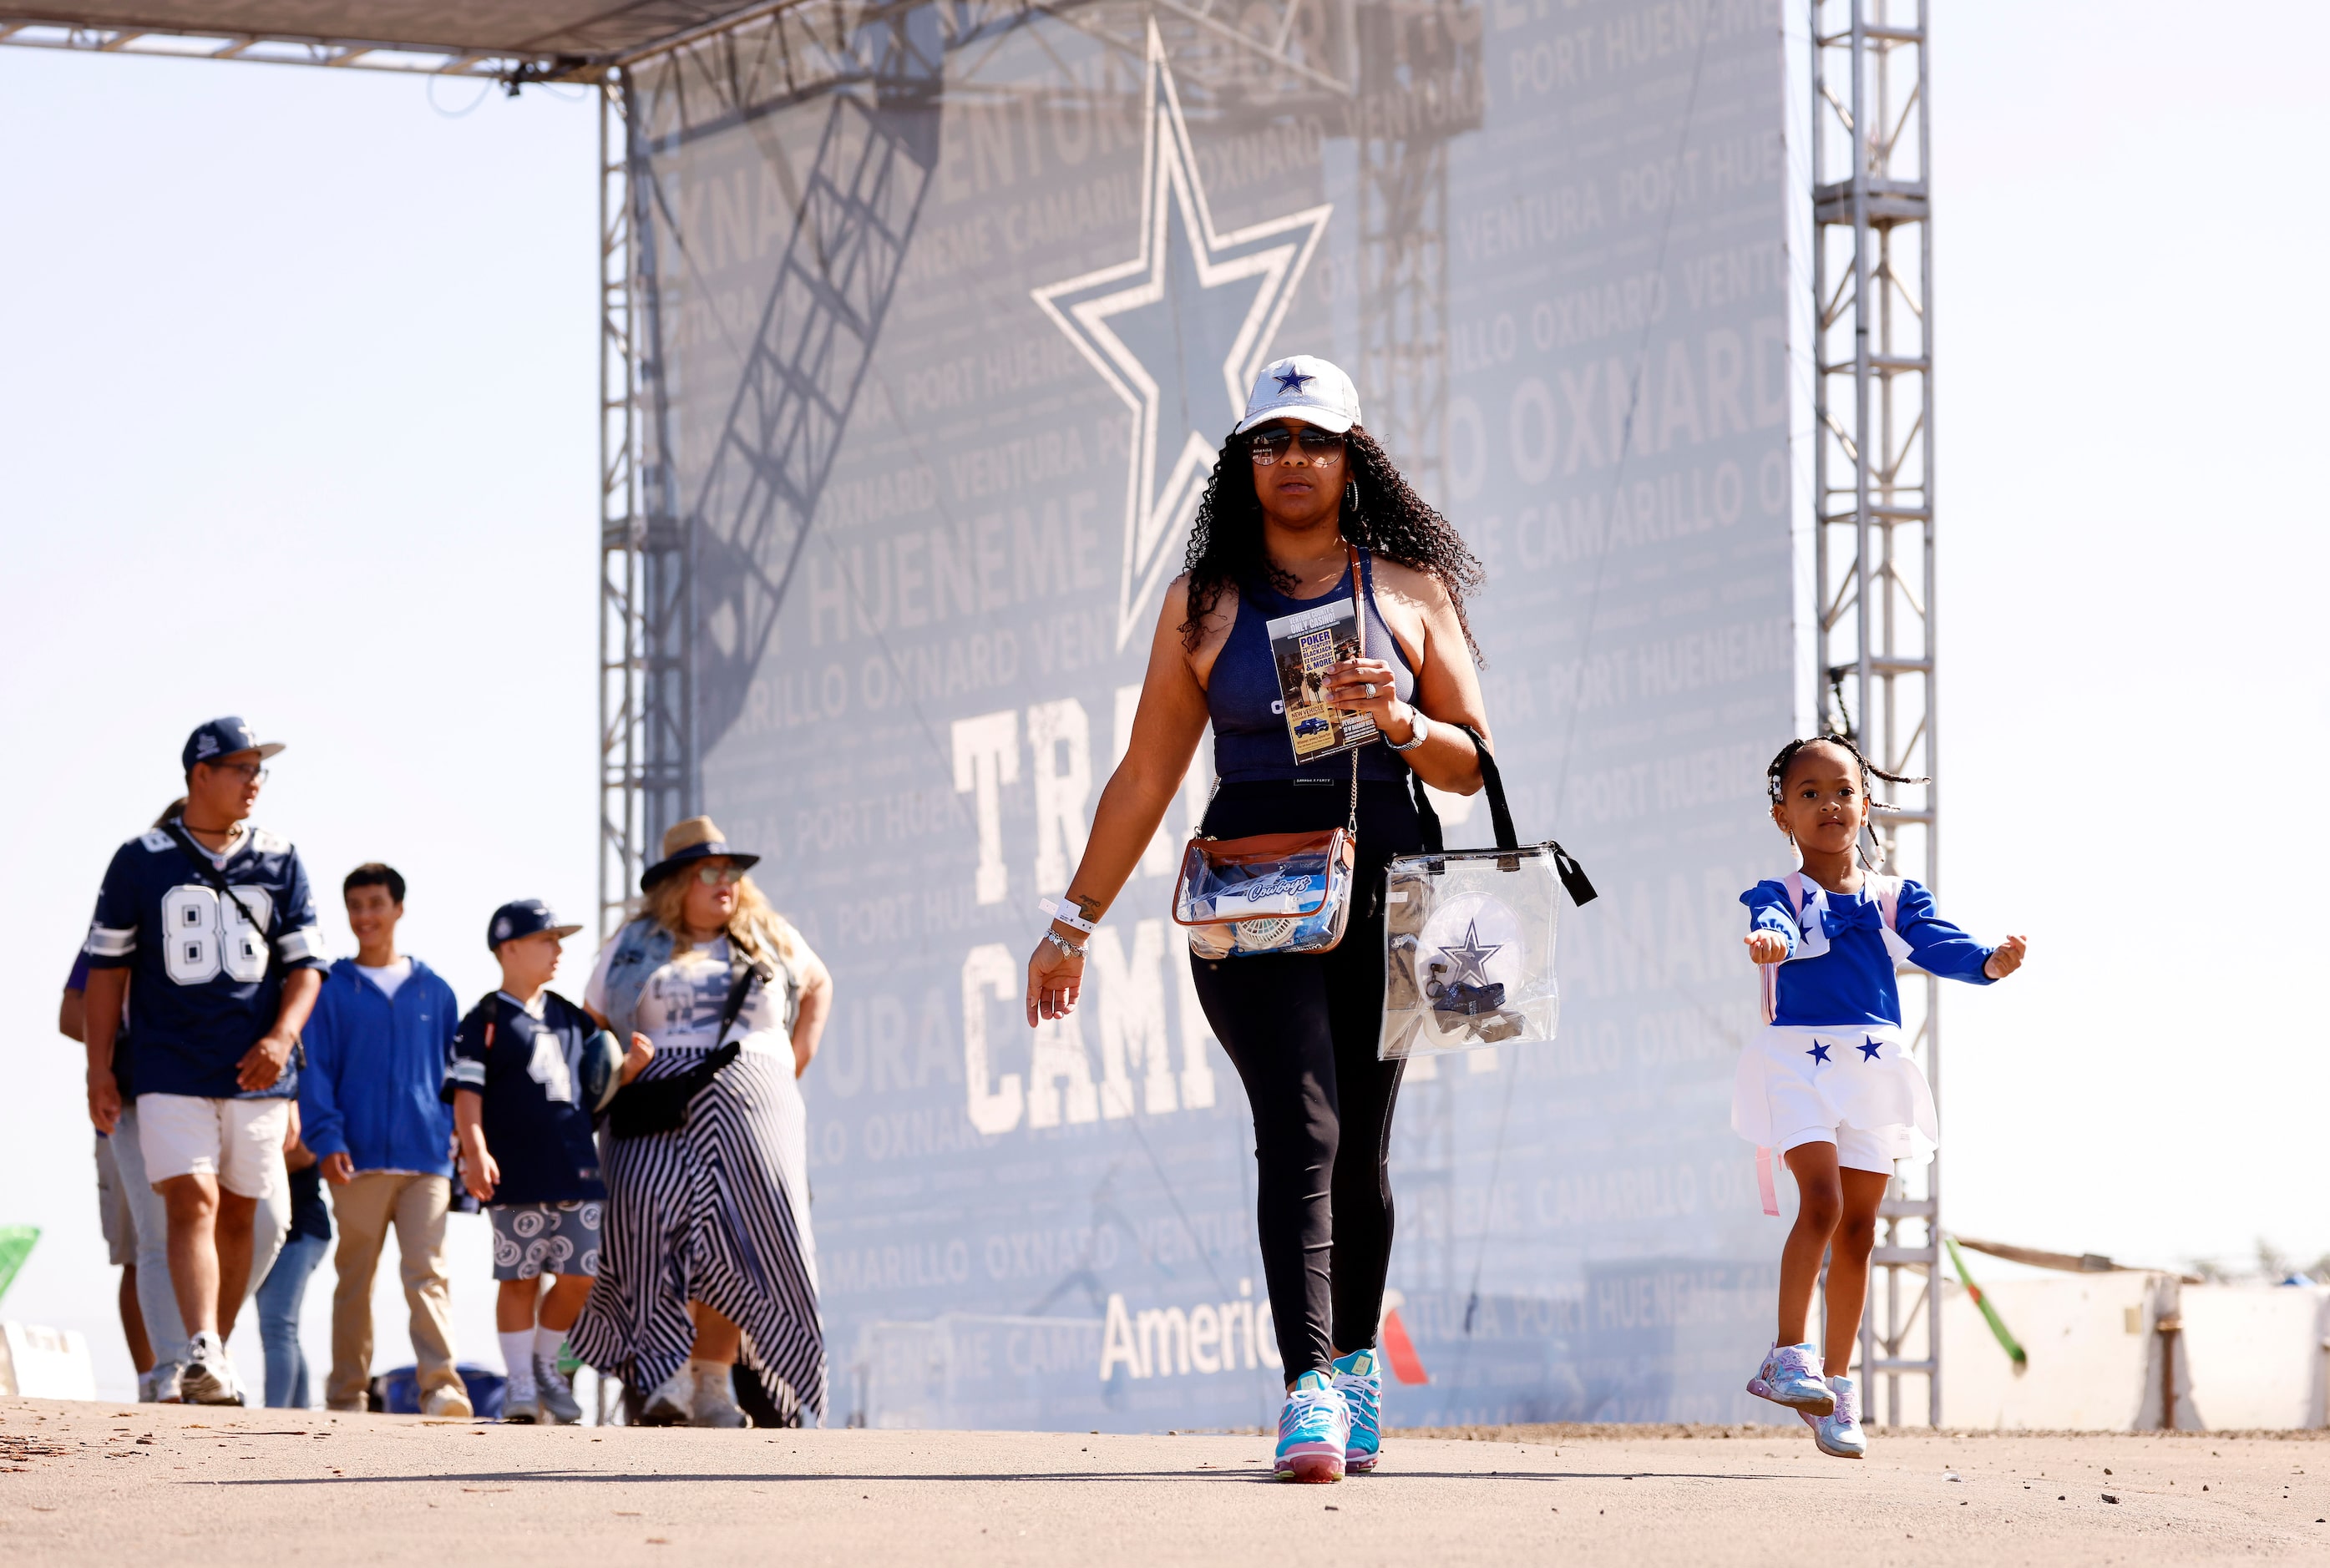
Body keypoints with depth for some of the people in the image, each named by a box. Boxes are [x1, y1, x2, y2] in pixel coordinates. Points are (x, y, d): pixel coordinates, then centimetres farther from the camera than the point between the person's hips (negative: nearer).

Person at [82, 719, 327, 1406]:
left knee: (240, 1216, 8)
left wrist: (282, 1037, -11)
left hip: (255, 1075, 3)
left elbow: (305, 962, 7)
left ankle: (217, 1351, 21)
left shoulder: (279, 862, 9)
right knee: (193, 1201, -16)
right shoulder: (142, 859, 3)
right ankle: (201, 1355, -27)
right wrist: (100, 1068, -1)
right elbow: (107, 967, 6)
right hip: (171, 1072, -3)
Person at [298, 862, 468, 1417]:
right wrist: (327, 1139, -11)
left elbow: (454, 1073, 17)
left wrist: (455, 1136, 9)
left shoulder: (434, 991, 13)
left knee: (427, 1271, -11)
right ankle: (347, 1392, 10)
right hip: (359, 1160, 0)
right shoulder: (331, 991, 7)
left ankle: (442, 1386, -19)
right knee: (355, 1278, 4)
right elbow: (314, 1071, 2)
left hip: (427, 1157, 0)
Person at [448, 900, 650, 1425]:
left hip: (577, 1170, 5)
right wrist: (476, 1152, -23)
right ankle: (519, 1382, 5)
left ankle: (545, 1363, 21)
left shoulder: (571, 1019, 17)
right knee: (520, 1278, -2)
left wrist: (631, 1066, 2)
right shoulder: (485, 1022, -2)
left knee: (578, 1275, 3)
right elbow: (467, 1094, -9)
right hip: (518, 1175, -5)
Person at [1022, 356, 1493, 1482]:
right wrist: (1073, 923, 13)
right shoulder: (1207, 603, 11)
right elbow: (1145, 777, 14)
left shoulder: (1412, 592, 10)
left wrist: (1399, 720, -11)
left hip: (1382, 894, 1)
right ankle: (1312, 1389, -27)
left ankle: (1354, 1361, 24)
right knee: (1299, 1126, -17)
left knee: (1357, 1150, 3)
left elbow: (1473, 766, 10)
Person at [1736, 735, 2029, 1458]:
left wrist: (1990, 961, -28)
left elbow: (1938, 944, -6)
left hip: (1875, 1067, 4)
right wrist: (1770, 942, -47)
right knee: (1822, 1200, -22)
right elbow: (1774, 927, -21)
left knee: (1857, 1230, 6)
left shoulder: (1892, 900, 11)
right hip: (1799, 1060, -4)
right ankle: (1789, 1355, -15)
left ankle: (1835, 1389, 14)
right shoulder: (1779, 896, 2)